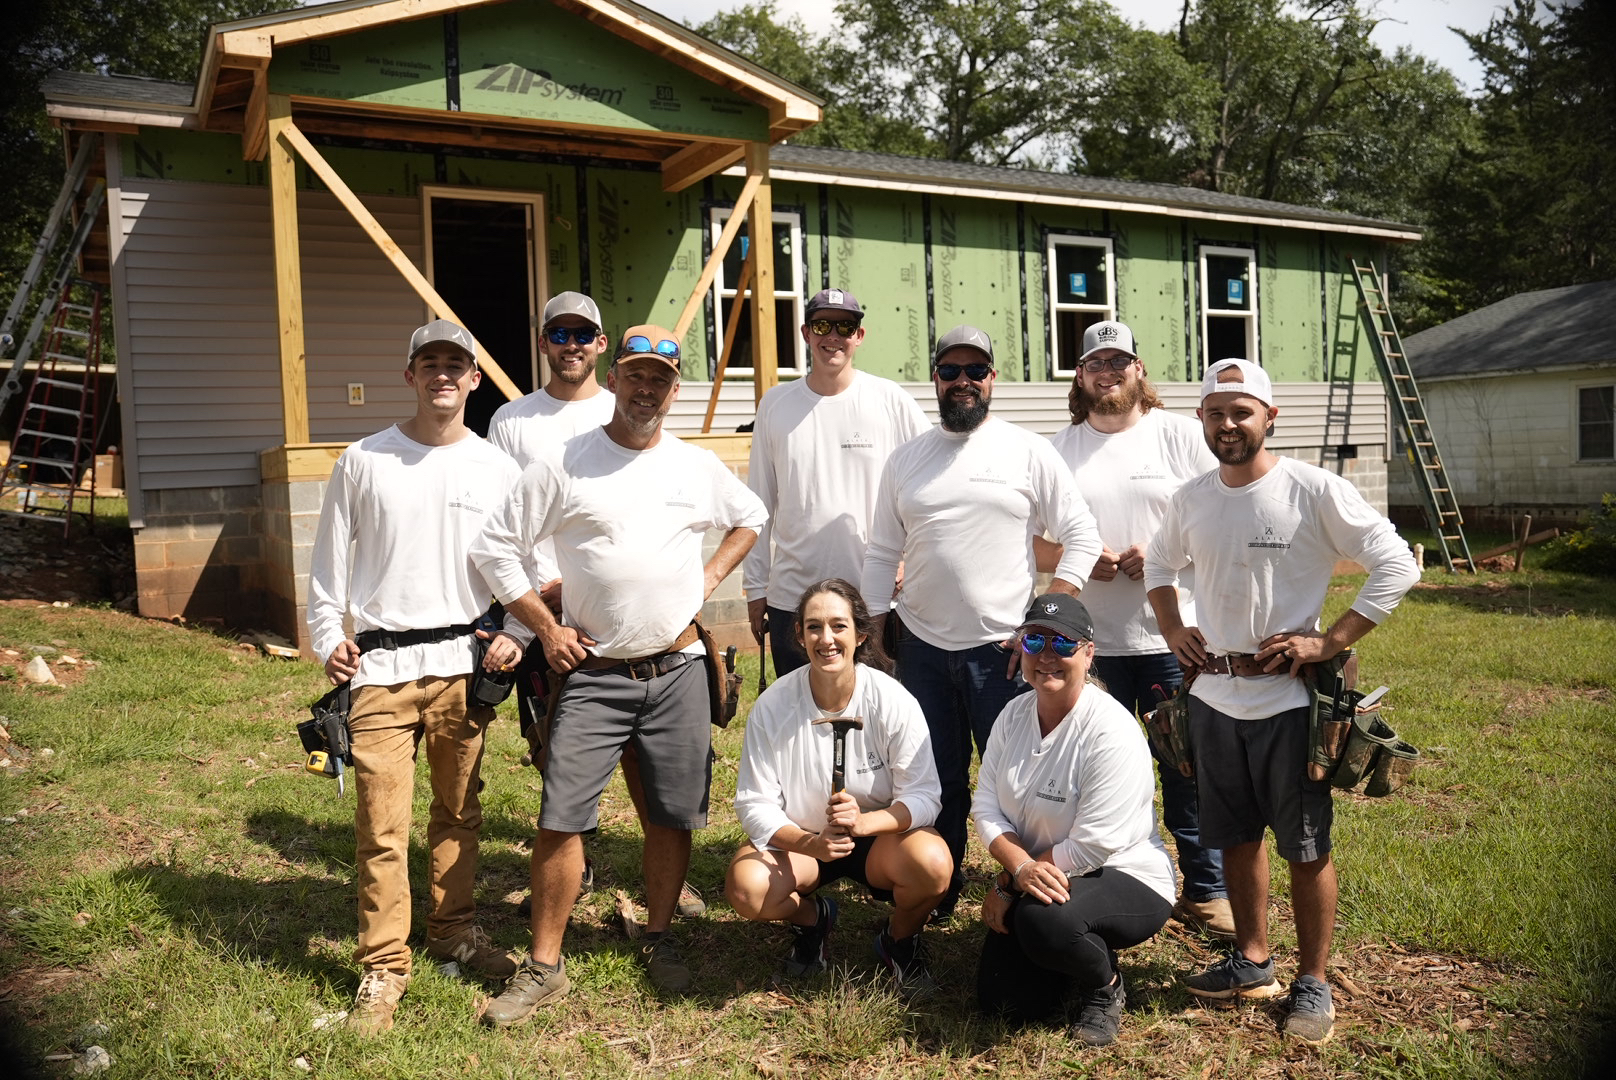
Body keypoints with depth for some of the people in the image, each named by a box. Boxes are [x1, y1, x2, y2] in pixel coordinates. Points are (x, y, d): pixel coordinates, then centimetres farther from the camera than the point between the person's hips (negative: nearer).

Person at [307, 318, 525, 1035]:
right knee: (382, 824, -3)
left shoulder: (497, 469, 6)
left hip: (465, 662, 2)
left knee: (459, 813, 12)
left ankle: (454, 929, 31)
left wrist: (516, 633, -3)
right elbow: (329, 560, 9)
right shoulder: (363, 462, 4)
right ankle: (383, 967, 11)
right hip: (380, 666, -1)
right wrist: (327, 638, -2)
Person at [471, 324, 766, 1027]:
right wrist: (545, 628, -4)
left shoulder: (697, 466, 7)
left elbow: (751, 518, 25)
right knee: (561, 818, -3)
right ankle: (544, 967, 11)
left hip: (678, 671, 3)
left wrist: (710, 576, 10)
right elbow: (495, 549, 0)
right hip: (593, 675, -2)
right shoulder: (563, 465, -2)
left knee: (673, 815, 9)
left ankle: (658, 940, 29)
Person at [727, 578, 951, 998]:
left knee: (932, 864, -32)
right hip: (798, 838, 1)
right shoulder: (771, 707, -15)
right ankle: (812, 917, 11)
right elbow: (755, 804, -13)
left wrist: (863, 821, -35)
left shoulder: (892, 701, -17)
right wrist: (809, 842, -31)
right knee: (746, 888, -28)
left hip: (881, 834, -1)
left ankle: (900, 940, 5)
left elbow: (924, 795, -16)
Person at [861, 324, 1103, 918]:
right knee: (937, 777, 13)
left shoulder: (1030, 452, -1)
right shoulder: (905, 458, 9)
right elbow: (883, 551, 11)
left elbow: (1082, 536, -2)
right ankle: (939, 889, 29)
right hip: (922, 645, 3)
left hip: (1002, 647, -3)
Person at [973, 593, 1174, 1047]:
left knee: (1043, 920, -36)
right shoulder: (1014, 715, -1)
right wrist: (1020, 866, -23)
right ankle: (1077, 951, 26)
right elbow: (986, 805, -3)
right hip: (1044, 881, 7)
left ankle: (1105, 986, -2)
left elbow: (1090, 848, -24)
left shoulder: (1113, 733, -23)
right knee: (1000, 1000, -3)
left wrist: (1006, 885, -14)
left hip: (1128, 881, -6)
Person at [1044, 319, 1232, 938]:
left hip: (1174, 635, -2)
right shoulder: (1059, 450, 10)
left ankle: (1206, 891, 16)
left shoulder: (1179, 434, 4)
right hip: (1089, 639, 2)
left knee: (1188, 769, 2)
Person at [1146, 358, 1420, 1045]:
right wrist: (1172, 630, 7)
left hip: (1289, 700, -5)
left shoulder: (1314, 490, -13)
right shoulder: (1191, 499, 3)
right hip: (1213, 697, 5)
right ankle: (1252, 962, 33)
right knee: (1237, 837, 17)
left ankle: (1312, 983, 22)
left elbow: (1396, 566, -13)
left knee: (1306, 847, 6)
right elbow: (1160, 563, 21)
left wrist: (1329, 641, -17)